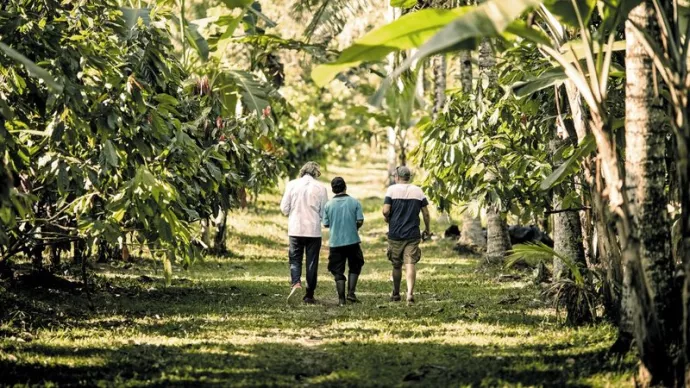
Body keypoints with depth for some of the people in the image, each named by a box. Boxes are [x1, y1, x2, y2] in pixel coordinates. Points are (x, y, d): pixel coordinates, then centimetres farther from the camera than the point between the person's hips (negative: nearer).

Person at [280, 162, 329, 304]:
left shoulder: (292, 185, -3)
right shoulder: (320, 188, -4)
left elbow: (284, 208, -1)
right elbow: (324, 212, 0)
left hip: (295, 229, 0)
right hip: (314, 230, 0)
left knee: (295, 259, 10)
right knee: (312, 262, 7)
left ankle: (295, 282, -17)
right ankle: (309, 295, 9)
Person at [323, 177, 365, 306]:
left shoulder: (329, 204, -2)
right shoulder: (354, 202, -5)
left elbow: (326, 224, 0)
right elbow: (360, 221, -6)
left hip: (335, 242, 0)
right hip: (352, 240, 0)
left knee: (338, 271, 7)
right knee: (354, 267, 17)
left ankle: (341, 299, 5)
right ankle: (351, 293, 5)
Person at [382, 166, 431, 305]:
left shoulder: (392, 189, -4)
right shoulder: (418, 191, 3)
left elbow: (386, 211, -12)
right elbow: (426, 213, 4)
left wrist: (387, 218, 9)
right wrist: (428, 229, 17)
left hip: (395, 234, -1)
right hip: (413, 235, 1)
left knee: (396, 265, 13)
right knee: (410, 264, -5)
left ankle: (396, 294, 26)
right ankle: (410, 293, -21)